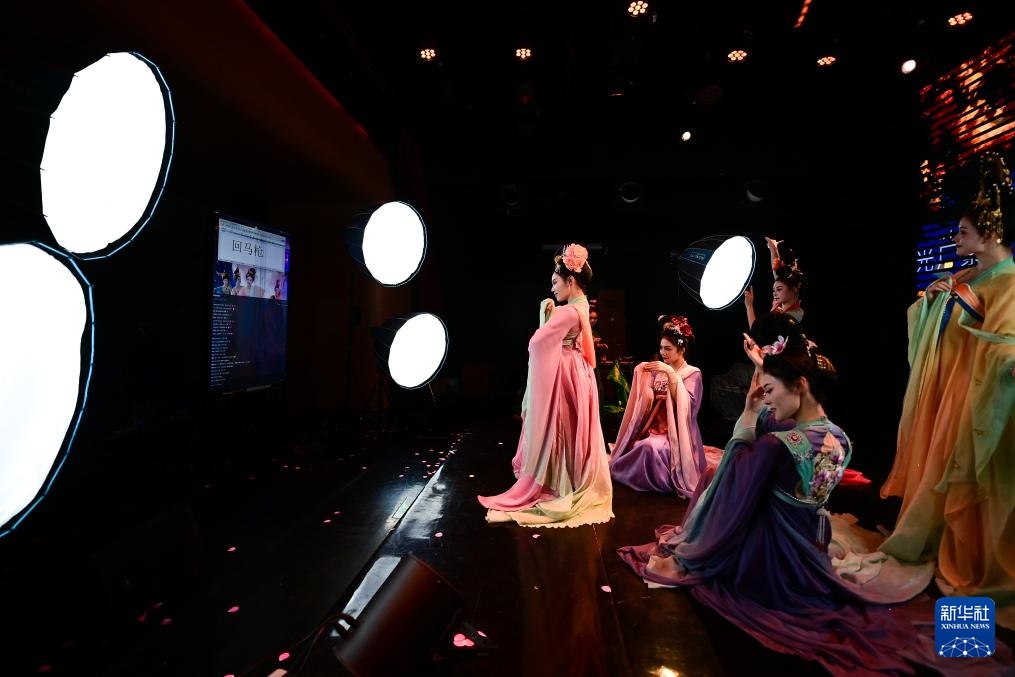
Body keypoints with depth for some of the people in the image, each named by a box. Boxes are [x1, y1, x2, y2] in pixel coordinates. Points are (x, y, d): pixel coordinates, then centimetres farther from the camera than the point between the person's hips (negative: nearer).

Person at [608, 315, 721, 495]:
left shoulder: (692, 373, -3)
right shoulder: (658, 370, 10)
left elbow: (686, 405, -20)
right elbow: (645, 403, 4)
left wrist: (670, 373, -25)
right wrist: (641, 378, -12)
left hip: (676, 434, -4)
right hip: (654, 428, 5)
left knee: (649, 446, -31)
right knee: (638, 449, -24)